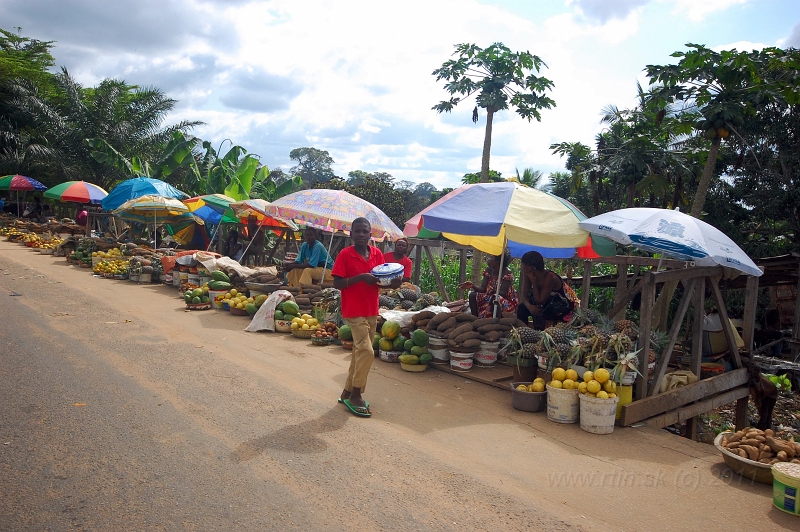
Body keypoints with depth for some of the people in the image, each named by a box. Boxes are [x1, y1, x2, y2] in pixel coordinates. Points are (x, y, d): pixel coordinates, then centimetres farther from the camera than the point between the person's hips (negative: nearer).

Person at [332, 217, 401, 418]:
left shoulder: (377, 254, 5)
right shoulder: (345, 254, -10)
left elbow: (380, 281, 11)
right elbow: (337, 284, -12)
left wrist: (392, 283, -10)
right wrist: (360, 277, -23)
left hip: (371, 311, 6)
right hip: (354, 311, -6)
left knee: (360, 352, 13)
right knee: (366, 351, -14)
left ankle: (347, 393, 26)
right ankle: (356, 395, 1)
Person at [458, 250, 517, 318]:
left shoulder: (507, 273, -19)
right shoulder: (488, 270, -1)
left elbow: (503, 293, -25)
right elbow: (483, 289, -5)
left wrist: (494, 292, -46)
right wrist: (472, 286, -24)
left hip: (508, 300, -6)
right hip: (491, 297, 6)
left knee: (495, 299, -38)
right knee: (473, 295, -10)